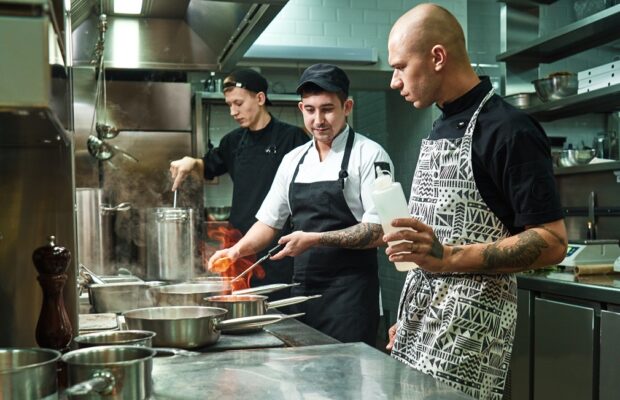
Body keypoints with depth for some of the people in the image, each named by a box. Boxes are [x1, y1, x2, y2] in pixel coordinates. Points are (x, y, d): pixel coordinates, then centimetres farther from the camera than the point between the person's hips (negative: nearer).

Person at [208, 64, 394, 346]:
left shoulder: (368, 154, -7)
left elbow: (378, 231, -14)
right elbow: (269, 221, 16)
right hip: (302, 289, 5)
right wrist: (238, 250, 0)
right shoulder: (293, 160, 11)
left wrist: (316, 239, -20)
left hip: (350, 293, -5)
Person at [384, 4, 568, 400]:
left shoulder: (509, 130, -13)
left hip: (469, 326, -8)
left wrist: (448, 258, -26)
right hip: (422, 318, 8)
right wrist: (409, 317, 18)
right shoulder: (440, 129, 12)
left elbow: (552, 242, -16)